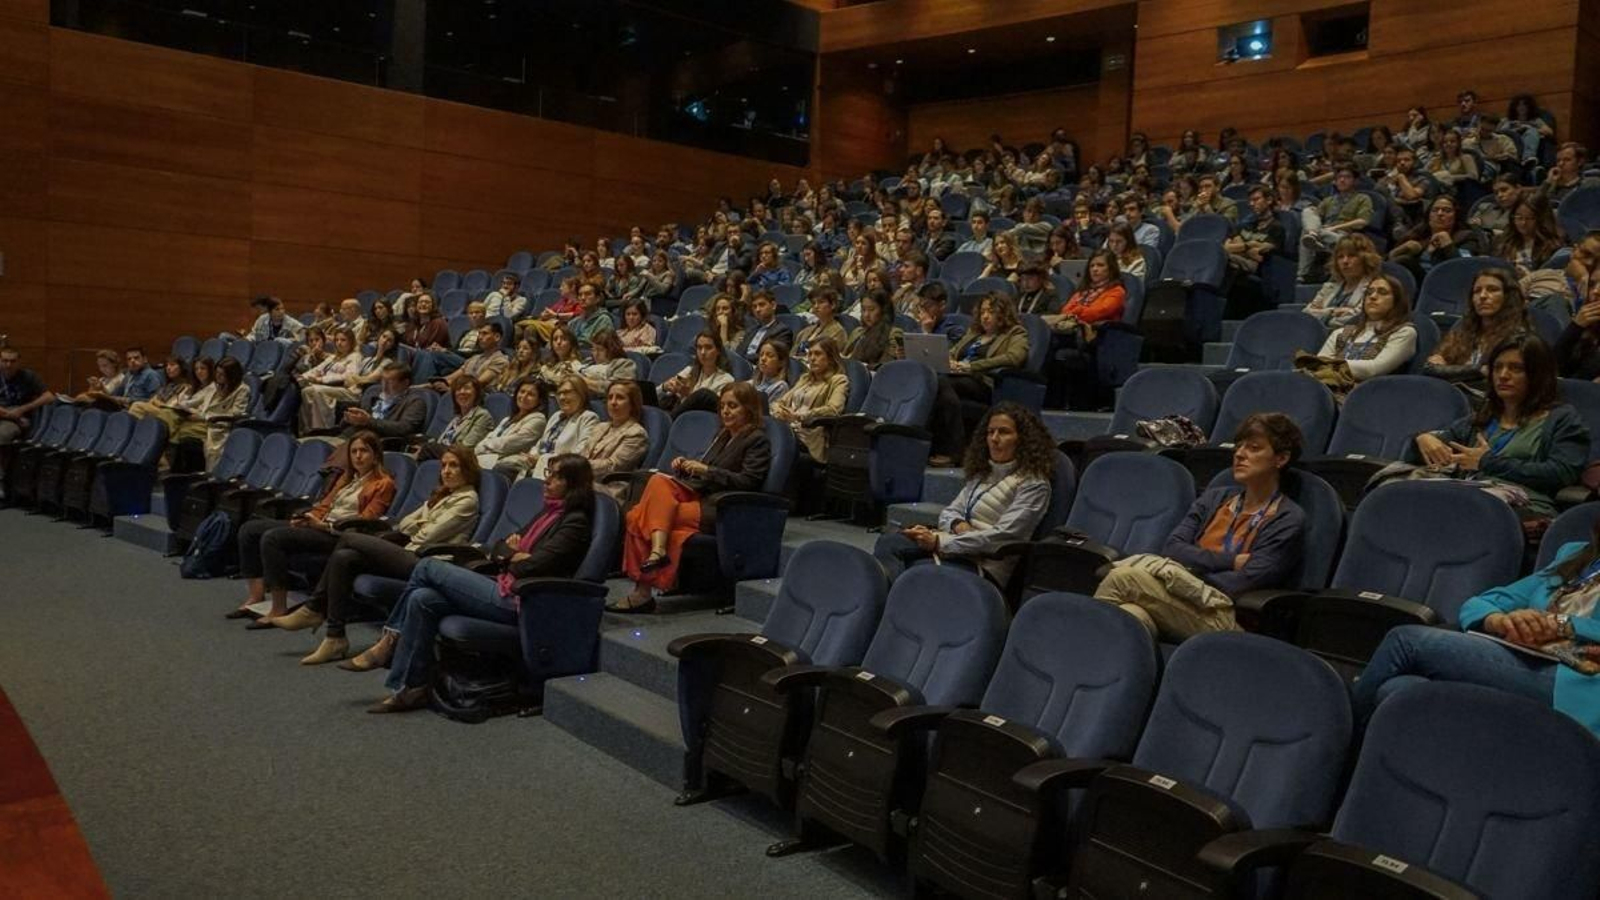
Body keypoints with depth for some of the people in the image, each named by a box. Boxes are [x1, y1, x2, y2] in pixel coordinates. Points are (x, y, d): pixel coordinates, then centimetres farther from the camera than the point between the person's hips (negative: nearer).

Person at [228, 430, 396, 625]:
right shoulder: (346, 477, 23)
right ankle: (257, 595, -6)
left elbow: (365, 522, -10)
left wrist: (323, 525, -16)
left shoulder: (383, 484, -3)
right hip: (321, 525, 9)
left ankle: (279, 609, -24)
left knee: (273, 537, -27)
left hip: (339, 535, -9)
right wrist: (308, 518, 0)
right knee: (249, 529, 1)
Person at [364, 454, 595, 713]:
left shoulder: (576, 523, -9)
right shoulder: (549, 512, 19)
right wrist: (514, 552, 0)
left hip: (517, 602, -9)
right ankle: (412, 688, -7)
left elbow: (532, 567, -18)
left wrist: (513, 560, 3)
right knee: (422, 599, -9)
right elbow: (499, 548, 23)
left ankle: (390, 642, 8)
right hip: (505, 588, 9)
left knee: (428, 568, -8)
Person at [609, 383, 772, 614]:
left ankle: (643, 591, -21)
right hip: (700, 495, 7)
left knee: (649, 516, -23)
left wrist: (705, 470, -14)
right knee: (658, 480, -21)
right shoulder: (722, 435, 23)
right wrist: (686, 464, 6)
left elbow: (748, 482, -12)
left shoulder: (758, 440, 0)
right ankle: (658, 550, -33)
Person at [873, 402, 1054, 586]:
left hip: (985, 567, -6)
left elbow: (1002, 536, -12)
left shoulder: (1033, 484, -1)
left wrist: (940, 542, -18)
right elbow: (949, 511, 23)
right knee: (888, 542, -26)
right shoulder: (981, 473, 23)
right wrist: (958, 525, -4)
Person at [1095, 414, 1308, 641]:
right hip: (1183, 600, 4)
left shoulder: (1289, 519, 6)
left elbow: (1244, 582, -6)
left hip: (1224, 618, -4)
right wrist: (1229, 561, -4)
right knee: (1129, 615, -35)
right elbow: (1171, 546, 8)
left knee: (1124, 578, -28)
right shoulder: (1215, 498, 24)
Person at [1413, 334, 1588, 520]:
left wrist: (1489, 463, 2)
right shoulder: (1479, 420, 34)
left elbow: (1560, 474, 1)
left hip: (1525, 507, -4)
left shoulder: (1563, 418, 17)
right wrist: (1424, 438, 5)